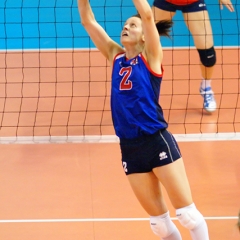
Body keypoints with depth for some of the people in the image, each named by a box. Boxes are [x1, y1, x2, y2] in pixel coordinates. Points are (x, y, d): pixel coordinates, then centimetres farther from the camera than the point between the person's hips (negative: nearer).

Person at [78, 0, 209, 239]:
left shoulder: (150, 56, -1)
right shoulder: (115, 56, 12)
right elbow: (88, 21, 11)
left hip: (157, 142, -5)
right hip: (129, 148, 5)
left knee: (188, 214, -2)